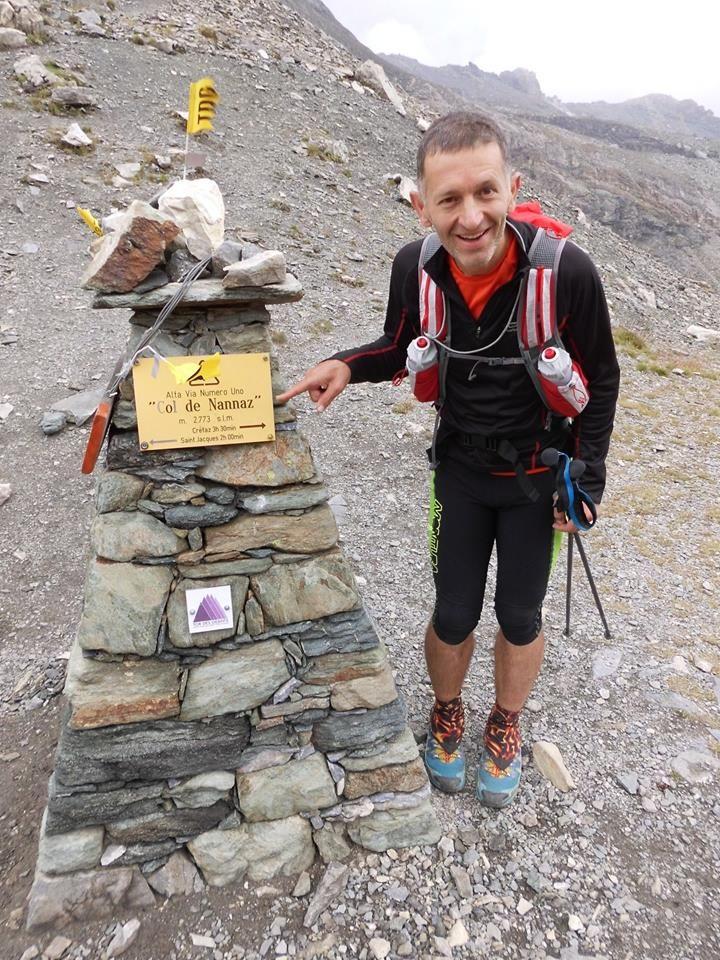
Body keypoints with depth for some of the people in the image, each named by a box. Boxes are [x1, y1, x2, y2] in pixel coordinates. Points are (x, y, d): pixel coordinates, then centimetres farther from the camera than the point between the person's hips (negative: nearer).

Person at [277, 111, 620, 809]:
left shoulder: (565, 271, -25)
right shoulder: (415, 267, -17)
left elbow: (601, 382, -9)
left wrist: (585, 481, -8)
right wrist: (350, 365, -19)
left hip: (538, 475, -1)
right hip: (460, 469, 2)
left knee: (519, 616, 13)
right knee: (453, 616, 10)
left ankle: (505, 725, 44)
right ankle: (446, 712, 43)